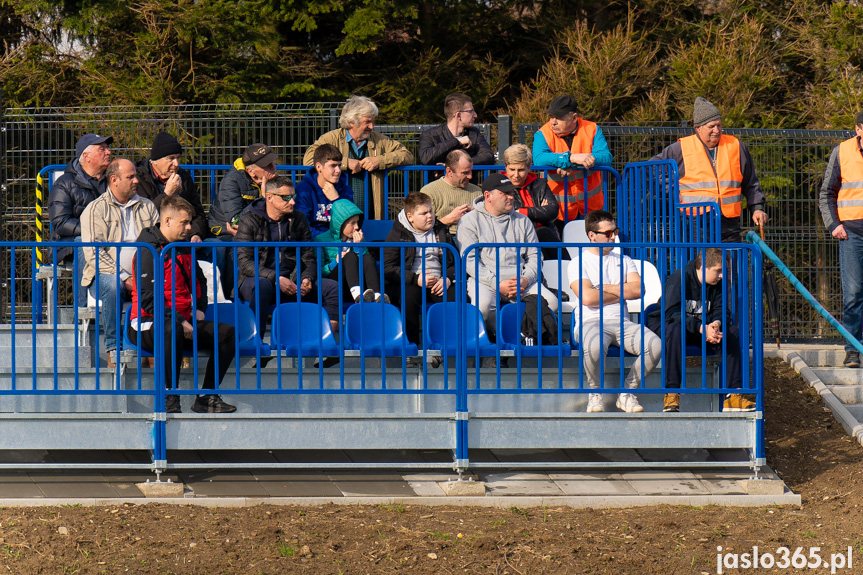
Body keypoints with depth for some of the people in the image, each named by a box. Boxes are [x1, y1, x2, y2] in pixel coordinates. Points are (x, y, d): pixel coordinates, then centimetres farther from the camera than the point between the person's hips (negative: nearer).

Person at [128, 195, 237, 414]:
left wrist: (199, 309, 12)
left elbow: (199, 281, 32)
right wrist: (180, 322, -22)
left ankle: (206, 397, -5)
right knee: (172, 329, -42)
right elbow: (148, 298, -19)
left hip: (183, 322, 8)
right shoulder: (149, 251, -11)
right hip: (148, 324, -8)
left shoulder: (184, 248, 16)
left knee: (227, 332, -8)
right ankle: (169, 398, -31)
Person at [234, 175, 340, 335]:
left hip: (292, 281, 5)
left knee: (332, 287, -15)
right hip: (260, 278, -5)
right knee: (261, 285, -40)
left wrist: (307, 279, -9)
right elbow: (243, 262, -11)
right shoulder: (249, 220, -2)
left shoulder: (298, 220, 12)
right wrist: (275, 278, -23)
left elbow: (309, 257, 15)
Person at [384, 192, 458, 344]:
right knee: (409, 296, -38)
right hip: (409, 283, -3)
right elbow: (388, 268, -4)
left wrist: (448, 278, -5)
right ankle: (412, 342, -28)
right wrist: (415, 279, -16)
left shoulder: (442, 232, 17)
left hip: (439, 282, 3)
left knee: (457, 297, -28)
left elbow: (456, 261, 18)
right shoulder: (397, 234, 5)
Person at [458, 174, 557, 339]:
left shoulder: (522, 221, 20)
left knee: (550, 301, -24)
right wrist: (497, 284, -15)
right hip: (485, 280, -3)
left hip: (521, 280, 3)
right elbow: (469, 260, -3)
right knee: (482, 304, -37)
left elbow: (534, 256, 16)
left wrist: (526, 279, -6)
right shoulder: (470, 221, 7)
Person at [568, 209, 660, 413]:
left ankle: (627, 393, -8)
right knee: (595, 346, -41)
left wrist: (605, 288, -2)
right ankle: (595, 394, -13)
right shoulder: (579, 263, 7)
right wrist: (622, 293, 2)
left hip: (621, 322, 4)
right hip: (590, 322, -4)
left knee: (655, 345, -26)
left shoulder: (623, 261, 22)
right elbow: (587, 297, -10)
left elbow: (638, 289, 5)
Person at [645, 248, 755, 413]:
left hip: (703, 328, 6)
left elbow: (719, 309, 0)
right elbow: (672, 313, -28)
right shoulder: (680, 278, -20)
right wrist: (701, 328, -40)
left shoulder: (717, 284, 2)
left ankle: (733, 394, -19)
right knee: (675, 329, -41)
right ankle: (671, 393, -42)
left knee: (731, 331, -16)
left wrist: (716, 323, -27)